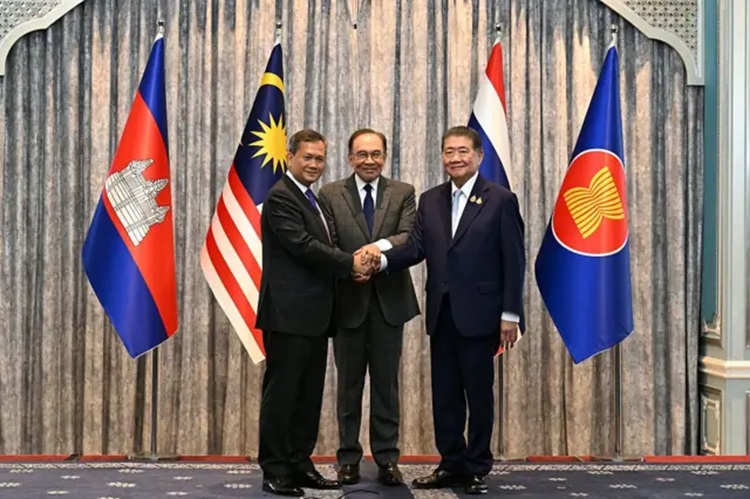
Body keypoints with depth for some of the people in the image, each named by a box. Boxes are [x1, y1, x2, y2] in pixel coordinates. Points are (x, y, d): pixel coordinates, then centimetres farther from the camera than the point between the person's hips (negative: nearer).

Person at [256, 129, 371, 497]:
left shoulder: (312, 200, 20)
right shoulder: (281, 197, -9)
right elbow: (303, 246, -19)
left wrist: (349, 266, 0)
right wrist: (350, 263, -12)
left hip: (314, 315, 9)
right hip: (288, 313, -9)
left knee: (309, 394, 12)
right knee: (282, 392, -1)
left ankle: (300, 464, 20)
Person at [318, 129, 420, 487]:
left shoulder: (403, 193, 5)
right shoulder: (330, 194, 3)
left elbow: (411, 237, -10)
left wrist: (381, 246, -28)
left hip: (388, 300, 1)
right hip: (348, 300, 0)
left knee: (386, 383, 7)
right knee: (349, 384, 8)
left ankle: (387, 459, 14)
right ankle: (348, 458, 17)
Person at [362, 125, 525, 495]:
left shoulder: (501, 200, -4)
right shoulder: (430, 201, 10)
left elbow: (514, 261, -6)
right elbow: (416, 247, 1)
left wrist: (510, 314, -11)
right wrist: (383, 259, -19)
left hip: (479, 315, -5)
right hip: (441, 314, 5)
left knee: (479, 394, 6)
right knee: (444, 395, 10)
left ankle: (477, 468, 19)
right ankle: (451, 465, 23)